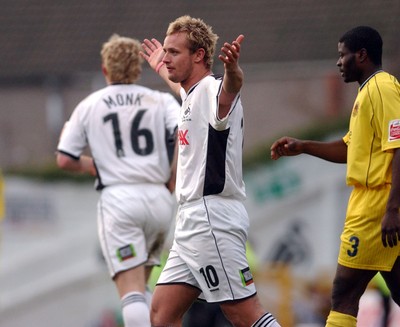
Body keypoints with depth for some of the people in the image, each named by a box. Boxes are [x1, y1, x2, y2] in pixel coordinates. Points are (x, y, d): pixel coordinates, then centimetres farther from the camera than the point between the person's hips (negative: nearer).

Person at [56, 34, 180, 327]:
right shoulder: (161, 101, 9)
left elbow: (65, 160, 5)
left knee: (131, 289, -9)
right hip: (158, 197, 2)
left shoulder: (88, 107, 9)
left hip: (117, 197, -2)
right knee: (141, 284, 19)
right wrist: (173, 182, 4)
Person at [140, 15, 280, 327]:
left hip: (212, 217, -10)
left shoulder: (213, 88, -11)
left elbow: (232, 86, -38)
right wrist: (161, 70, 64)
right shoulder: (193, 94, 19)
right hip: (192, 220, 10)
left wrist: (231, 68, -61)